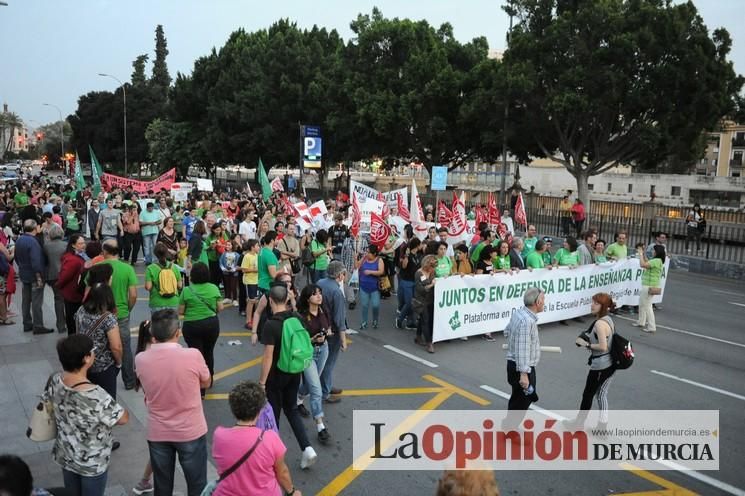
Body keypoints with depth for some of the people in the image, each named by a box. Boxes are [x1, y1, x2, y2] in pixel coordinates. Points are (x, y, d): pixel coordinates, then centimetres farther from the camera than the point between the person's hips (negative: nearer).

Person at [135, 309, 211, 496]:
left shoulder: (141, 359, -13)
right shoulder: (193, 356, -22)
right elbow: (206, 383, -2)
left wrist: (154, 342, 7)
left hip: (157, 434, 3)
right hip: (191, 432, -3)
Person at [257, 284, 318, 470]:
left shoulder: (271, 325, -23)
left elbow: (268, 356, -21)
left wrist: (261, 382, -12)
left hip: (276, 375, -6)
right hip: (294, 372, 6)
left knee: (273, 413, 14)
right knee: (291, 409, 19)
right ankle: (307, 449, 7)